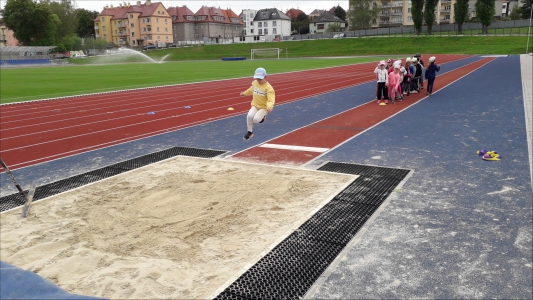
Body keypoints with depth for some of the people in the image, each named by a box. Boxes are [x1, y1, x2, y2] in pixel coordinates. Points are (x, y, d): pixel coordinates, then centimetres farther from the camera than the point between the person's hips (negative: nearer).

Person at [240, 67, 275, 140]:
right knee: (249, 116, -23)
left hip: (264, 107, -5)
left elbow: (271, 99, -31)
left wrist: (269, 107, -51)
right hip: (255, 105, 5)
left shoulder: (268, 87, -21)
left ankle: (262, 117, 12)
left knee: (256, 119, -26)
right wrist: (245, 93, 38)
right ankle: (250, 132, -1)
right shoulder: (254, 83, -1)